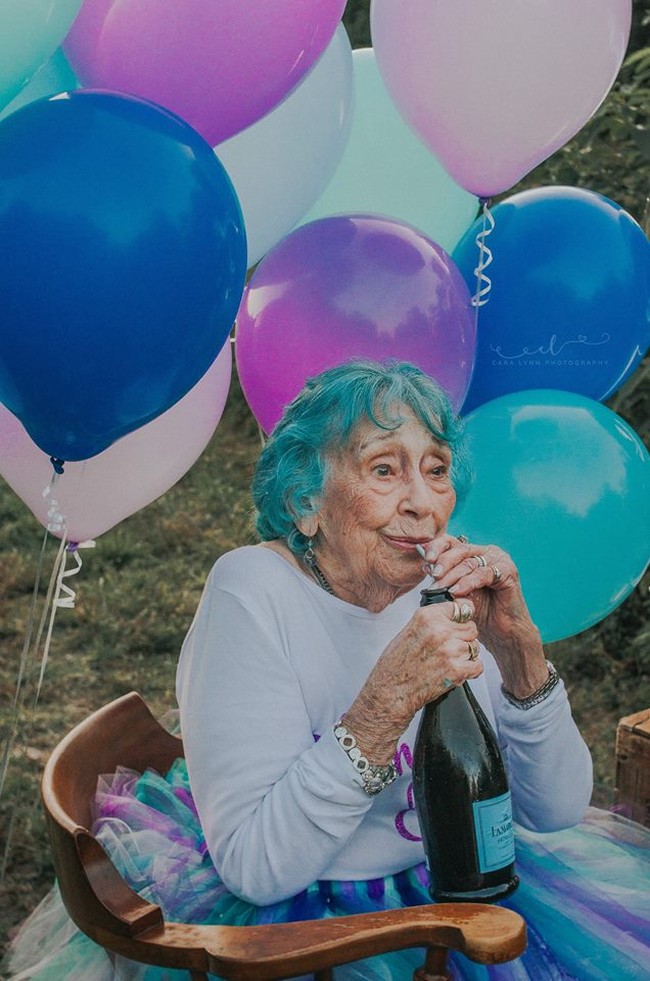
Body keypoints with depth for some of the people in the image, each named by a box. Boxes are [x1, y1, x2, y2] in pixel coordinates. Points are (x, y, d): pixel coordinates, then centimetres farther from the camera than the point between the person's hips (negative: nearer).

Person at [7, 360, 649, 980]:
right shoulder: (253, 590, -18)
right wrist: (386, 705, -34)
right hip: (283, 915, -4)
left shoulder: (445, 587, -3)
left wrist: (518, 645, -19)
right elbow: (255, 867, -24)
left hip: (445, 887, 4)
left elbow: (558, 811, -4)